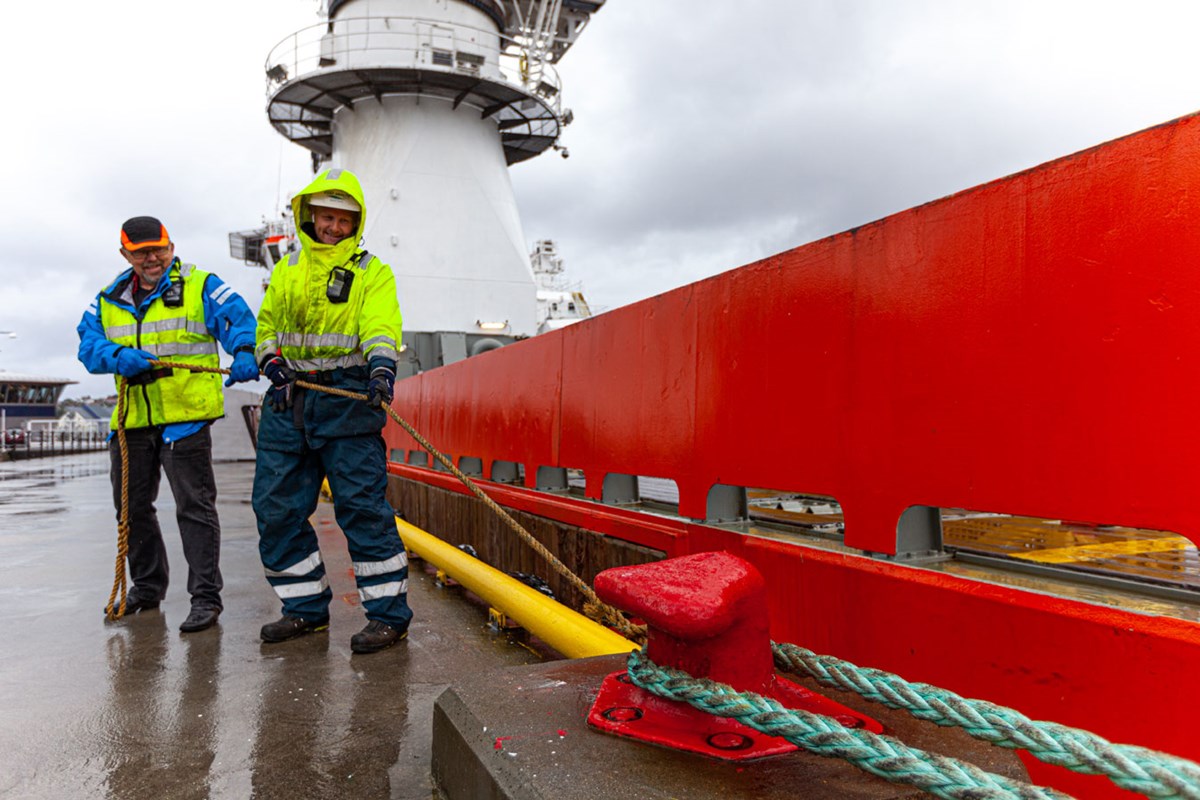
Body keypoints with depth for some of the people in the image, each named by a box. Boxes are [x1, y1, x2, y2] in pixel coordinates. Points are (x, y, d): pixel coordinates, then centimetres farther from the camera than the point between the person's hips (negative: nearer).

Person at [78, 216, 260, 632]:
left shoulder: (201, 286, -1)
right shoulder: (110, 298, 15)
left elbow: (239, 319, -14)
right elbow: (88, 341, 5)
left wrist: (244, 352, -36)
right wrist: (117, 356, -17)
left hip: (185, 417, -6)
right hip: (131, 421, 7)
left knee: (194, 507, -5)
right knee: (132, 507, 18)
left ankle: (206, 596, 3)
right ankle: (147, 587, 37)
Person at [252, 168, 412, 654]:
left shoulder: (372, 272, 5)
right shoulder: (286, 270, 20)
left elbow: (380, 325, -12)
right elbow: (266, 326, 23)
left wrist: (382, 365, -32)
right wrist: (272, 361, 1)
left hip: (347, 399, -5)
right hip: (287, 401, 6)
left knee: (361, 505, -10)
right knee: (276, 508, 7)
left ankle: (388, 613, 0)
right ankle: (306, 609, 21)